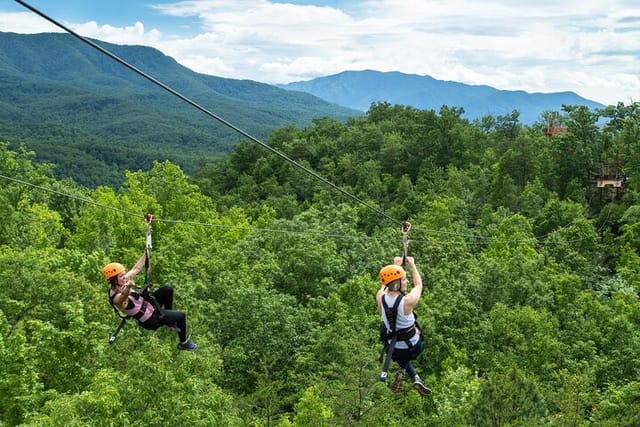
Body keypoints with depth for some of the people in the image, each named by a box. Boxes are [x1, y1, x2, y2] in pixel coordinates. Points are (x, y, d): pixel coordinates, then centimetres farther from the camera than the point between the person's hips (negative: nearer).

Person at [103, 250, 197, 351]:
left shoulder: (119, 284, -8)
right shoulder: (116, 298, -32)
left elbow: (136, 268, 3)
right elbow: (123, 296, -58)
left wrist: (146, 253, 3)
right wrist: (128, 288, -80)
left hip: (148, 305, 9)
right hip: (150, 320, -8)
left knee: (167, 289, 1)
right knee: (181, 316, -6)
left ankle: (170, 320, 18)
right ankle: (184, 343, 18)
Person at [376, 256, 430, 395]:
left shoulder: (380, 297, -18)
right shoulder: (408, 301, -29)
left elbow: (386, 284, 7)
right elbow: (419, 285, -6)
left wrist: (396, 264, 19)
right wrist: (412, 265, 8)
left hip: (393, 349, 2)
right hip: (413, 347, -2)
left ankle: (415, 377, 16)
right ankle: (403, 370, 18)